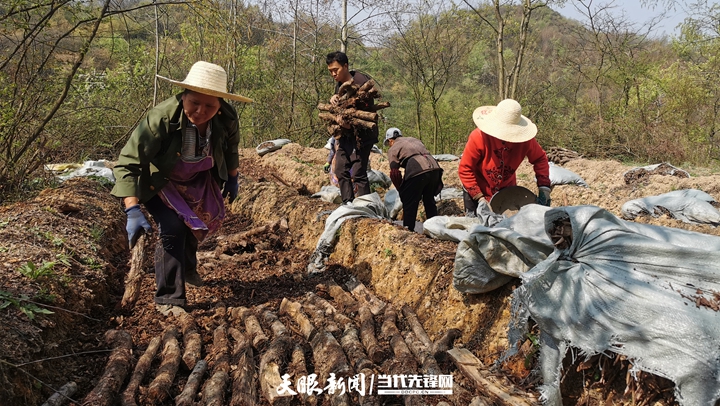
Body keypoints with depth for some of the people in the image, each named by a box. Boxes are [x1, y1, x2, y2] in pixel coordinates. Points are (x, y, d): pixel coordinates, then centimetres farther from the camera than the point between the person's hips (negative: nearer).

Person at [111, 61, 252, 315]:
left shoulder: (227, 118, -28)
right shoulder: (160, 119, -40)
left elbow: (231, 146, -2)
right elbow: (127, 163, -39)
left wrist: (233, 178, 8)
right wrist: (132, 210, -47)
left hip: (199, 179, 5)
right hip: (160, 181, -5)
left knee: (197, 225, 22)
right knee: (172, 228, -23)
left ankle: (188, 268, 56)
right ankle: (168, 298, -4)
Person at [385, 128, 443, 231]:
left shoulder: (393, 149, 14)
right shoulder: (415, 140, 33)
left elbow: (394, 173, 5)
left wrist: (401, 190, 17)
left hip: (417, 171, -7)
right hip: (434, 166, 7)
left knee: (409, 204, 6)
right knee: (429, 201, 21)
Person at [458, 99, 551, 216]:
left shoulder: (524, 138, -21)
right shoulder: (478, 137, -29)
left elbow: (540, 159, -4)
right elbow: (465, 169, -23)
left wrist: (544, 187, -15)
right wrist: (479, 199, -24)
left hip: (507, 190, 3)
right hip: (478, 191, -2)